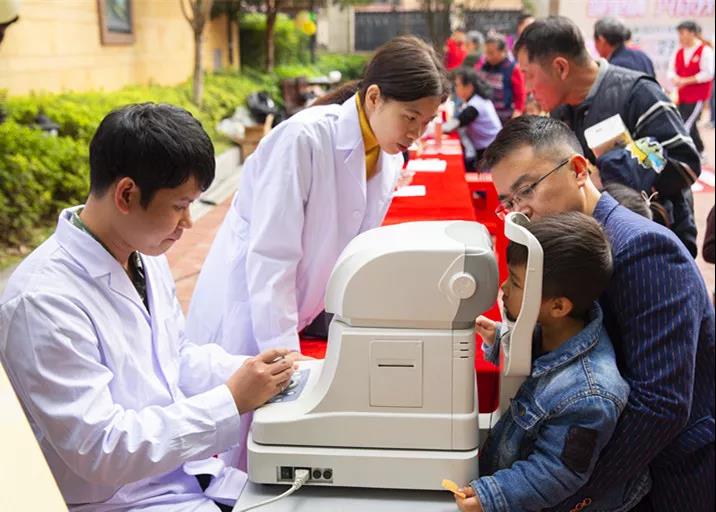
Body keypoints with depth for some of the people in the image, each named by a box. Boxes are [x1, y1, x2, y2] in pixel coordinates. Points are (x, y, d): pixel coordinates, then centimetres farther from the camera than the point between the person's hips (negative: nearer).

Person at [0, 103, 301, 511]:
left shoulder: (145, 254, 3)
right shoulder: (44, 300, -22)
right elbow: (99, 450, -23)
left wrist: (252, 372, -3)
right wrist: (231, 401, -21)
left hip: (193, 475, 7)